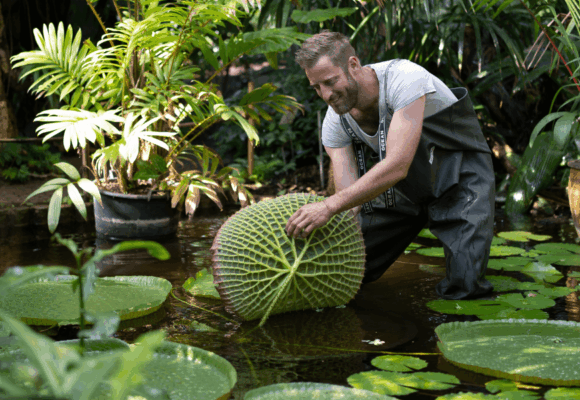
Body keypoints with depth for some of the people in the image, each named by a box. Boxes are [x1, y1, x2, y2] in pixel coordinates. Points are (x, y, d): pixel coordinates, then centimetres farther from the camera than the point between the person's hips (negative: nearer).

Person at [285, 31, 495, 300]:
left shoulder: (405, 79, -33)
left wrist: (329, 206, -50)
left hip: (460, 176, -6)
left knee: (463, 287, -23)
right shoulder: (335, 123, -13)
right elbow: (349, 197, -18)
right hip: (404, 187, 6)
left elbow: (397, 167, -42)